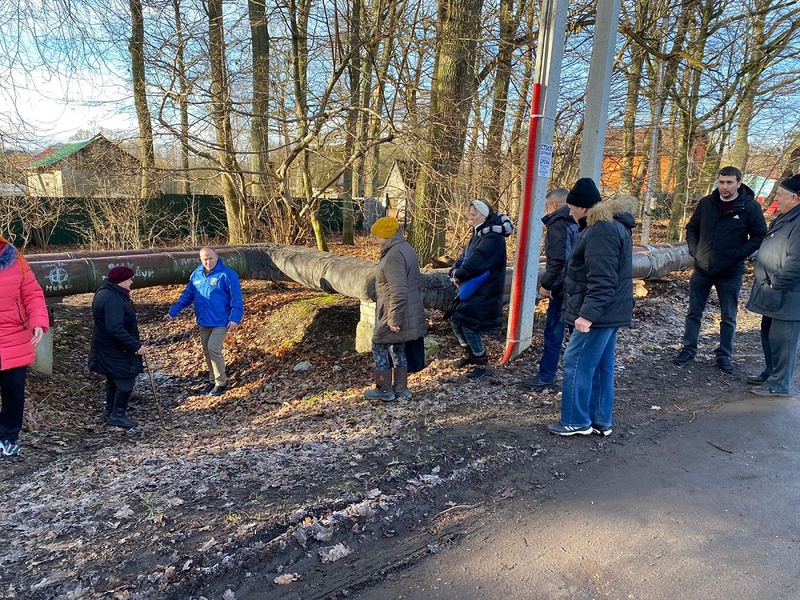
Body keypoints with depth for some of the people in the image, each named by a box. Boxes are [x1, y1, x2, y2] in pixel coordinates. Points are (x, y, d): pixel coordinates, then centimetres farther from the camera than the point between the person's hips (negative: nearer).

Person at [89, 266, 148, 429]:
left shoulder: (105, 293, 9)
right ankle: (118, 415, 9)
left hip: (108, 348, 11)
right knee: (125, 380, 0)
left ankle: (110, 411, 32)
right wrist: (136, 346, -30)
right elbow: (116, 329, -33)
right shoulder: (113, 300, -26)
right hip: (116, 350, -11)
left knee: (113, 380, 21)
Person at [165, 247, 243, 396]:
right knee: (207, 351, 12)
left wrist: (235, 318, -22)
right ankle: (213, 380, 27)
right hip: (204, 321, 7)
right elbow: (187, 295, 13)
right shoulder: (196, 274, 6)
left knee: (213, 349, -13)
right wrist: (173, 311, 7)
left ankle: (221, 382, 2)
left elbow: (237, 299, -14)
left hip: (221, 321, -7)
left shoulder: (227, 274, -14)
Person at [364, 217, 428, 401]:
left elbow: (398, 292, -27)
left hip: (395, 313, -10)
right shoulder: (406, 249, 10)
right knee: (398, 348, 18)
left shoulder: (394, 255, -23)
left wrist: (394, 319, -22)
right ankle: (401, 388, 25)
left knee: (380, 347, 5)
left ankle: (384, 389, 14)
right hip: (410, 311, 10)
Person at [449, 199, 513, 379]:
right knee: (455, 321, 11)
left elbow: (477, 262, -28)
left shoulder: (493, 237, -19)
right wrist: (455, 271, -7)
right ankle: (468, 354, 33)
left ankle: (482, 362, 13)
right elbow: (465, 256, 13)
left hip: (485, 292, -9)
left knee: (469, 326, -8)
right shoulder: (478, 234, 14)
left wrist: (459, 274, -13)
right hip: (470, 288, 9)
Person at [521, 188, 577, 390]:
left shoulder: (558, 224, -12)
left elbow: (558, 260, -23)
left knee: (553, 333, -1)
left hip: (563, 289, -9)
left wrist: (546, 284, -15)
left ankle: (545, 377, 6)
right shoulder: (578, 223, 13)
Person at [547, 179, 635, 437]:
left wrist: (588, 313, -29)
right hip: (609, 312, 11)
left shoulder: (602, 230, -19)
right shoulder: (613, 225, 16)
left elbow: (602, 279, -26)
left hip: (598, 313, -11)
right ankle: (600, 421, 23)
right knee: (602, 366, 15)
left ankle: (576, 421, 8)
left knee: (577, 364, -2)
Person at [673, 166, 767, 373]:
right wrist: (694, 250, -1)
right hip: (702, 269, 2)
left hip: (730, 274, -2)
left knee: (728, 318, 8)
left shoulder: (750, 206, -7)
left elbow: (760, 236, -4)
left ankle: (724, 355, 21)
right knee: (694, 313, 10)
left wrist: (738, 255, -13)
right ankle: (688, 349, 22)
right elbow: (691, 228, 12)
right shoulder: (706, 203, 1)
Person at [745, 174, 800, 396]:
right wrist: (765, 285, 19)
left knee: (782, 340, -2)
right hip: (773, 294, 10)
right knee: (768, 335, 20)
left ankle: (780, 384, 9)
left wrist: (776, 286, -19)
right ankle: (770, 373, 35)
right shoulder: (782, 218, 14)